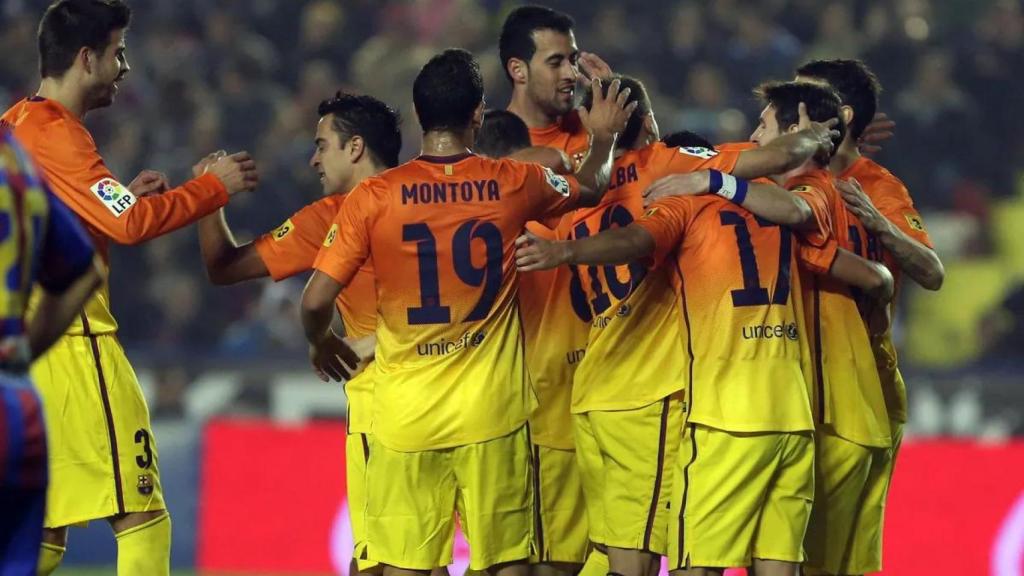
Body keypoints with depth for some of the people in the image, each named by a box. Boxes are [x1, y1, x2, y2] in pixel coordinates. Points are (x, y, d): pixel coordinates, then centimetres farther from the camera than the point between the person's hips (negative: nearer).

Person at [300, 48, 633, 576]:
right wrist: (603, 137, 42)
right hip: (492, 410, 1)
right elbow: (591, 188, 21)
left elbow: (316, 301, -6)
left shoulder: (373, 196, -6)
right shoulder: (512, 185, -1)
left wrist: (320, 343, 16)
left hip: (406, 412, -1)